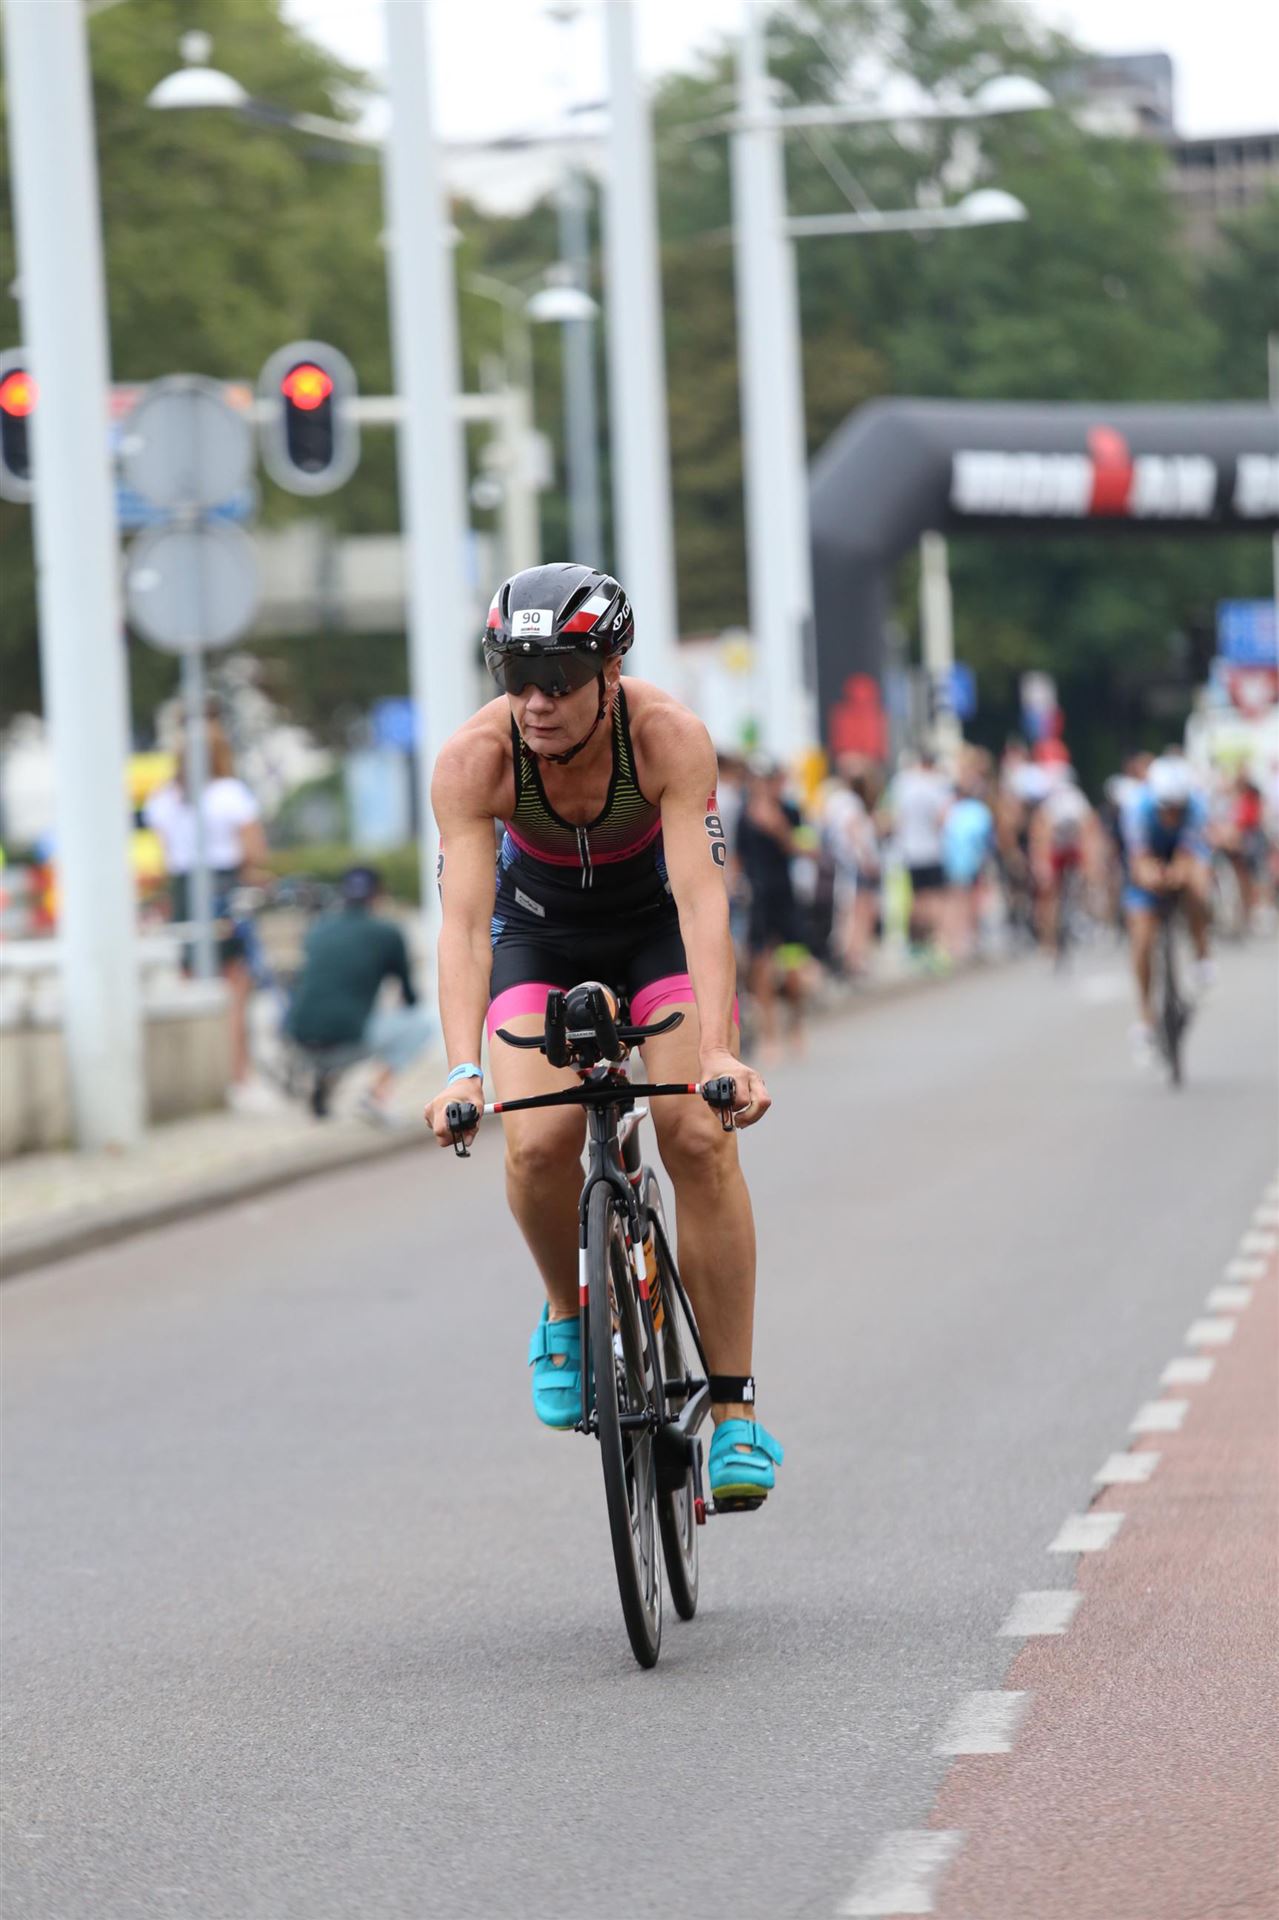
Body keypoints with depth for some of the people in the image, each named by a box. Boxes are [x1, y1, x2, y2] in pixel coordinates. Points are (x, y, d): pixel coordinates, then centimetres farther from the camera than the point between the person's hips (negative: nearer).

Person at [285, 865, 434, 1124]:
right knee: (423, 1023, 16)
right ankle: (379, 1093, 2)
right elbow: (410, 996, 15)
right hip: (348, 1033, -5)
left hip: (298, 1034, 5)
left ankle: (325, 1069, 16)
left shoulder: (319, 929, 17)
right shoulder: (387, 933, 5)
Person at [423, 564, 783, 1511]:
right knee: (538, 1144, -22)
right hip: (540, 933, 1)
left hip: (659, 927, -1)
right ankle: (570, 1312, 10)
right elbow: (464, 918, -36)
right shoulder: (474, 757, -30)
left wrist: (718, 1050, -51)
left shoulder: (670, 736, -32)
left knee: (700, 1135, -19)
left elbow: (702, 895, -39)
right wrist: (462, 1070, -49)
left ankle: (736, 1411, -12)